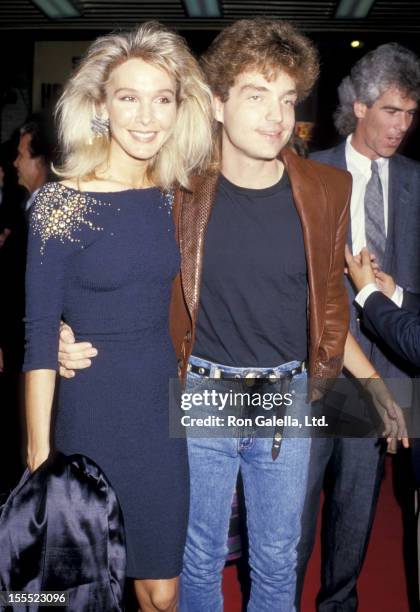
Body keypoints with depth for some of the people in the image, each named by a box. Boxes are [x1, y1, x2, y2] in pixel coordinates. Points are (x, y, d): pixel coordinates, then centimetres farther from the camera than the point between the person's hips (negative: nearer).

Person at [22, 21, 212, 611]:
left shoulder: (172, 198, 3)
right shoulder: (61, 201, -12)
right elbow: (40, 333, -11)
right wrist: (39, 450, -11)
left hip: (165, 407, 4)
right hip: (94, 413, -4)